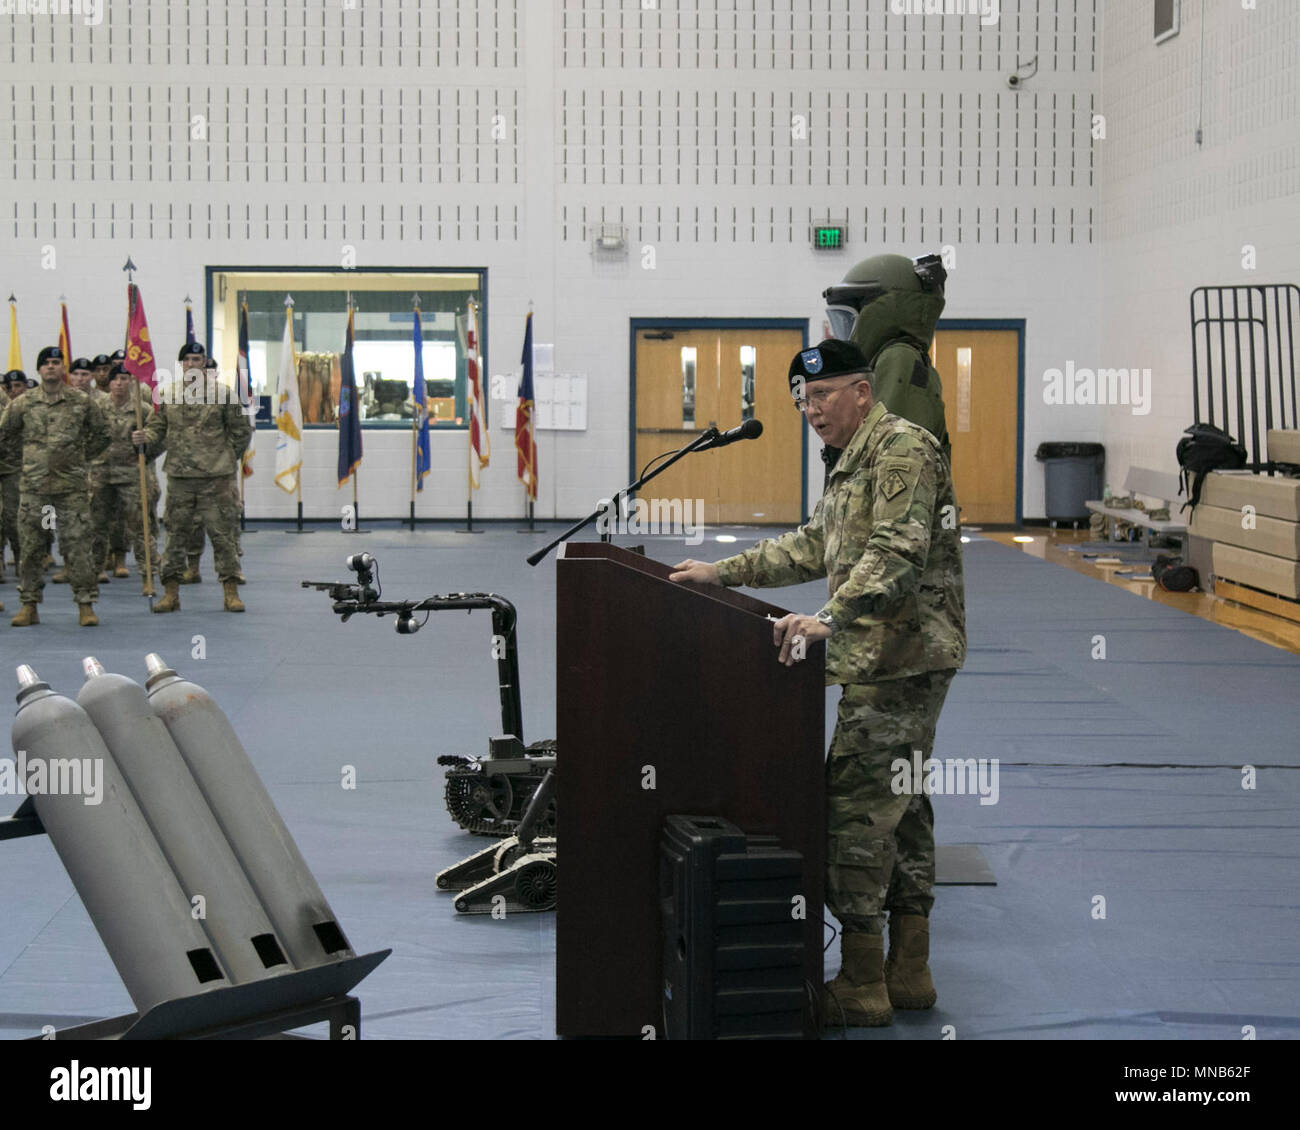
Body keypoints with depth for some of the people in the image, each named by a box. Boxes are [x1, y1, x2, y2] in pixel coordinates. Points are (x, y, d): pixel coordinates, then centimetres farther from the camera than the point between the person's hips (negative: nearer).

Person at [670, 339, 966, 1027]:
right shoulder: (854, 462, 21)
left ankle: (861, 988, -6)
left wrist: (829, 617, -35)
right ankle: (908, 974, 22)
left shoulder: (902, 448, -13)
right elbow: (813, 546, 27)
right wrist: (724, 573, 22)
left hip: (900, 659, -11)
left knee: (857, 807, -10)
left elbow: (897, 552, -26)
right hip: (892, 660, 11)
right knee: (899, 806, 14)